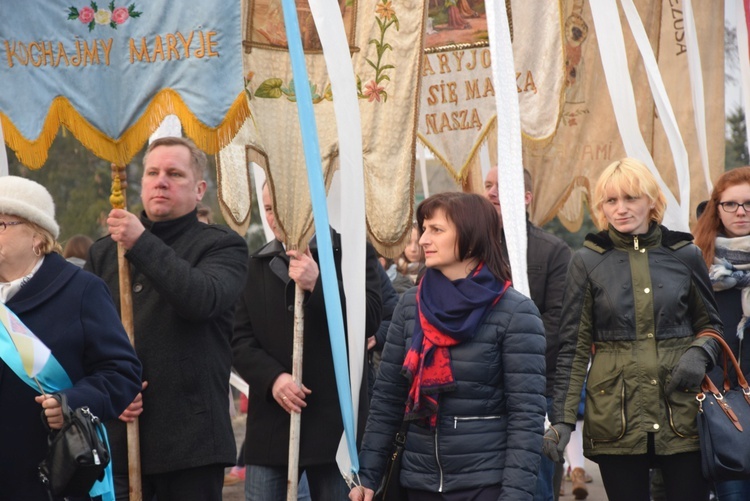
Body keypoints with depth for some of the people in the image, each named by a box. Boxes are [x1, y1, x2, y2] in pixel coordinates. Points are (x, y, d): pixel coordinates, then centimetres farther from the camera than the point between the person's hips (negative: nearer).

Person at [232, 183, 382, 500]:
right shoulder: (255, 266, 15)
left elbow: (369, 320, -9)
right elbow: (240, 340, 7)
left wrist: (317, 284, -21)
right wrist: (272, 378, -11)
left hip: (333, 419, -3)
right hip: (271, 423, 3)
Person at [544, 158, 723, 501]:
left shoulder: (685, 255, 4)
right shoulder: (587, 261, 1)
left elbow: (710, 324, 16)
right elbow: (574, 346, 1)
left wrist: (700, 353, -7)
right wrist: (562, 418, -7)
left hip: (683, 413, 1)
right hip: (616, 418, -1)